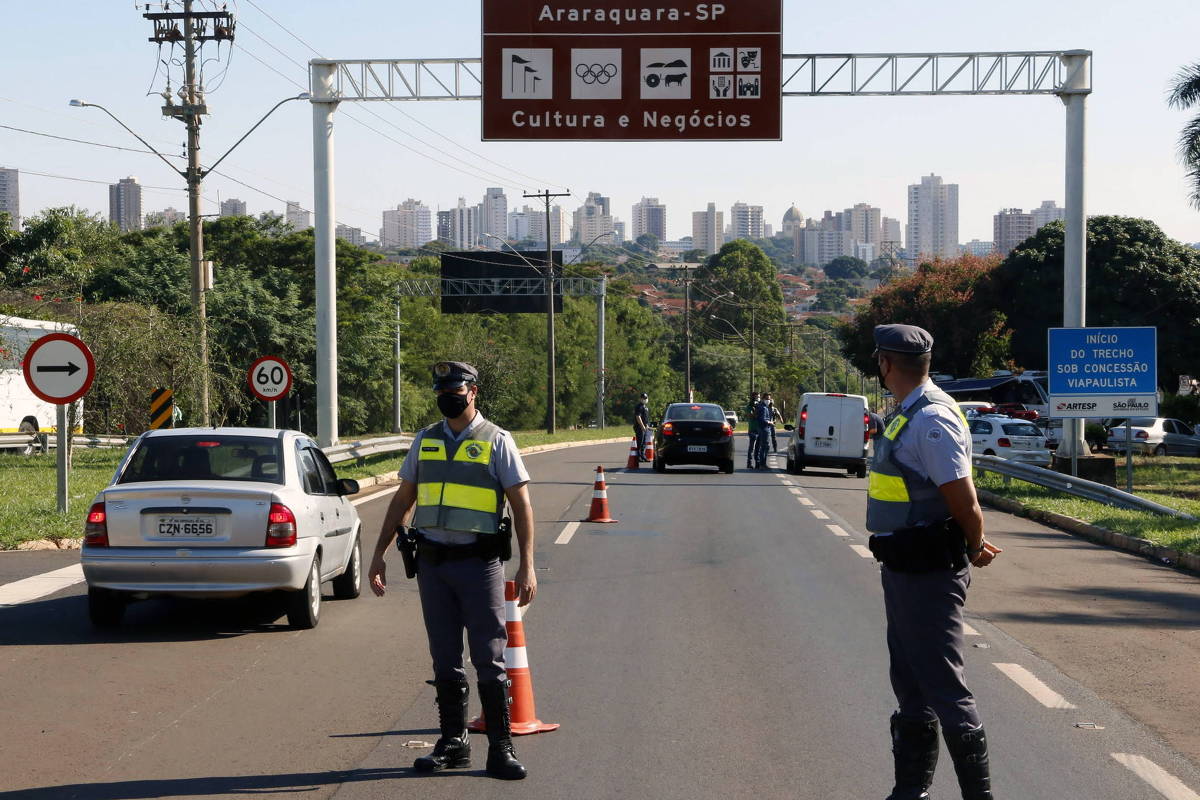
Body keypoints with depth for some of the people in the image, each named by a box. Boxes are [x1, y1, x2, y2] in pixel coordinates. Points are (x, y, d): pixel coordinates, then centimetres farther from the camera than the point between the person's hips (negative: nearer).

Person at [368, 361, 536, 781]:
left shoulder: (497, 441, -1)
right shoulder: (424, 440, 11)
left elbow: (521, 504, -3)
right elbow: (402, 499, 16)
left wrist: (526, 566, -10)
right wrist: (379, 554, 11)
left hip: (479, 562, -4)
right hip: (431, 561, 4)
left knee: (489, 659, -3)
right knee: (445, 660, 9)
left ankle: (500, 748, 2)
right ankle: (453, 742, 18)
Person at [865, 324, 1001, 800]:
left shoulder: (932, 419, -19)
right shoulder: (906, 415, 13)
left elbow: (965, 502, -19)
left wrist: (975, 550, -4)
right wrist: (974, 544, 14)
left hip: (928, 575, -10)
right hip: (902, 569, 10)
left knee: (943, 688, -6)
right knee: (910, 687, 17)